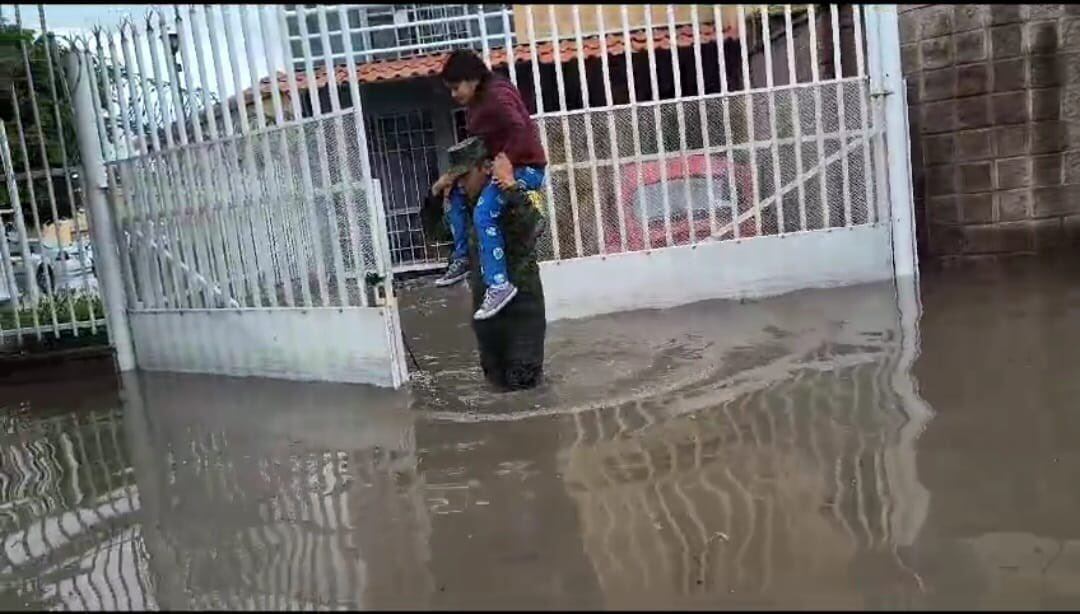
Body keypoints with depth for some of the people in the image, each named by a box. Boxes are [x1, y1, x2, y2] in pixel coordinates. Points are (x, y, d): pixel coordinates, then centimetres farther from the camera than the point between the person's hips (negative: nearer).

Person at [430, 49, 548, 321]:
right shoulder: (476, 103, 13)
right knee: (456, 191, 17)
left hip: (526, 167, -11)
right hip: (501, 166, 11)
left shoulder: (497, 96, -17)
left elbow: (520, 131, -30)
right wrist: (454, 173, 5)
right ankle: (461, 258, 23)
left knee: (483, 214, -28)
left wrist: (505, 161, -33)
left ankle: (499, 285, -29)